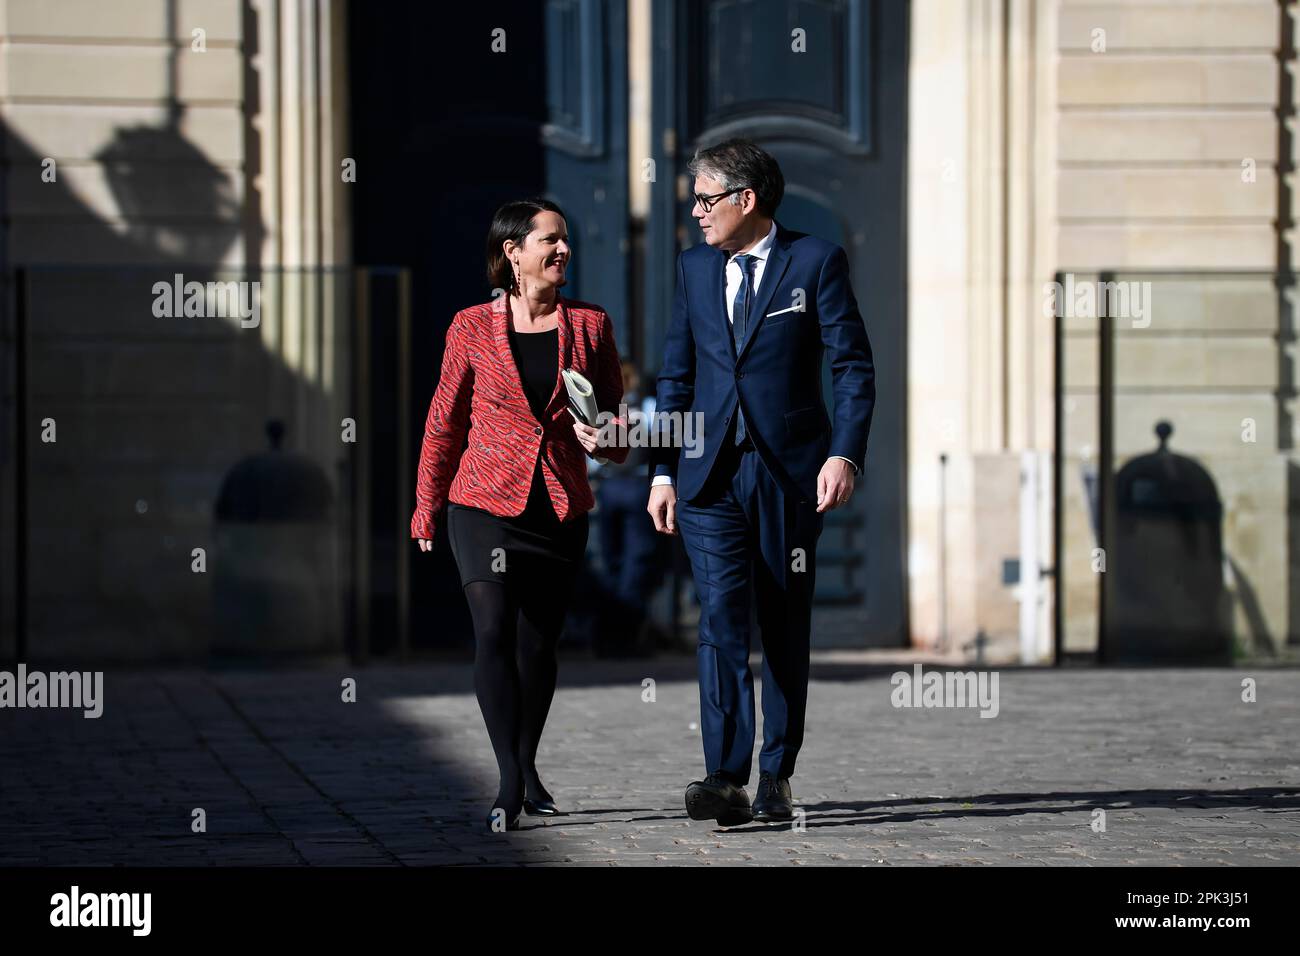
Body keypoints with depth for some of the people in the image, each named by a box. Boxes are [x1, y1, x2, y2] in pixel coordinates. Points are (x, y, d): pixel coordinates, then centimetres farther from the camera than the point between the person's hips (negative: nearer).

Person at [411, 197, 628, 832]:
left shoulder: (589, 325, 4)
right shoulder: (473, 327, -1)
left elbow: (615, 417, 12)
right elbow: (444, 422, 7)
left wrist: (604, 439, -11)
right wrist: (426, 508, 11)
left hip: (561, 510, 2)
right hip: (485, 503, -2)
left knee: (539, 644, 9)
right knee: (493, 632, -16)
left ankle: (527, 768, 27)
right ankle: (509, 781, -15)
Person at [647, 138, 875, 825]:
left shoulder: (816, 261, -1)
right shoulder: (695, 266, 11)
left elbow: (854, 367, -3)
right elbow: (676, 376, 15)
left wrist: (845, 454, -15)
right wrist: (662, 471, 9)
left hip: (791, 471, -2)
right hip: (711, 473, 2)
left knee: (785, 627, 6)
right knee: (721, 615, -12)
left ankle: (776, 777, 16)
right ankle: (726, 781, -20)